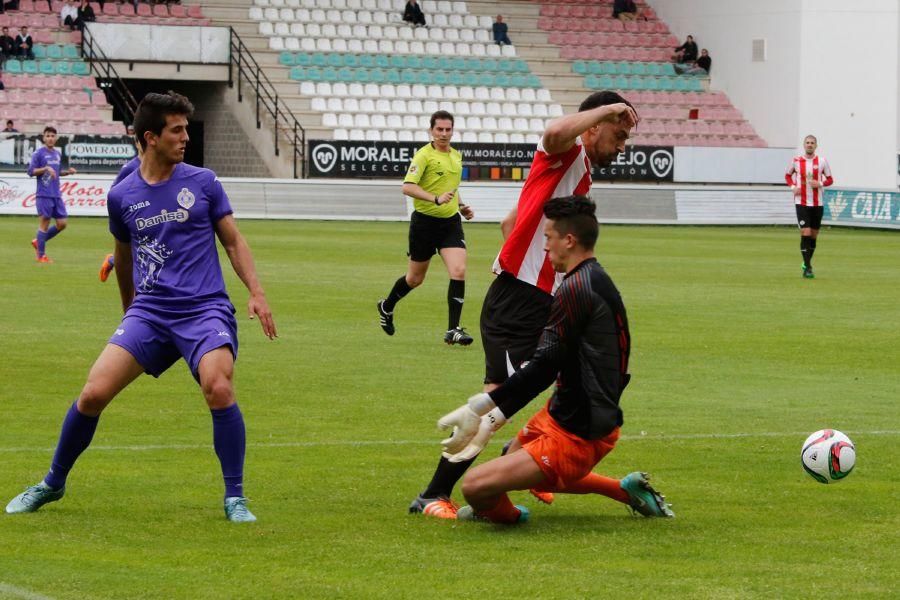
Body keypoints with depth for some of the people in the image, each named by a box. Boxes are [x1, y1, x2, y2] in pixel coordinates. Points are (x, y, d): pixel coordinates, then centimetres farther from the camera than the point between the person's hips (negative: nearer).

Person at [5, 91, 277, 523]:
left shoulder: (203, 183, 4)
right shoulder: (122, 196, 7)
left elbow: (233, 241, 11)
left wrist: (256, 292, -1)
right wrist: (128, 306, 34)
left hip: (205, 309, -2)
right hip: (149, 311, 2)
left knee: (219, 390, -28)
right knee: (93, 393, -12)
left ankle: (235, 498, -11)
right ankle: (53, 483, 13)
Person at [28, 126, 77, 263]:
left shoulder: (58, 154, 15)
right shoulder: (38, 153, -5)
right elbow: (31, 171, -8)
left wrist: (67, 172, 8)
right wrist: (45, 168, -21)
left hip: (56, 195, 7)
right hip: (44, 195, -7)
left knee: (62, 223, 4)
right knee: (44, 223, -5)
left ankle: (38, 242, 20)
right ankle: (41, 255, 3)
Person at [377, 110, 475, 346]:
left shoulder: (456, 156, 11)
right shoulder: (424, 155, -12)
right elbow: (408, 187, -24)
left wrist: (461, 206, 14)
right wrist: (436, 199, -35)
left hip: (451, 221, 5)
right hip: (425, 221, -5)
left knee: (458, 271, -14)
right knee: (415, 278, 10)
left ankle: (453, 330, -11)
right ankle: (387, 306, 39)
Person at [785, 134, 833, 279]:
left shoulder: (822, 161, -1)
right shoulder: (796, 160, -1)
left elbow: (830, 179, 7)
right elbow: (788, 175, 15)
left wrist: (820, 183, -14)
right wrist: (793, 187, -4)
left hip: (817, 203, 2)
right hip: (801, 202, -2)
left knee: (813, 235, 10)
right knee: (805, 233, -13)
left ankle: (807, 263, 29)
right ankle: (807, 268, -11)